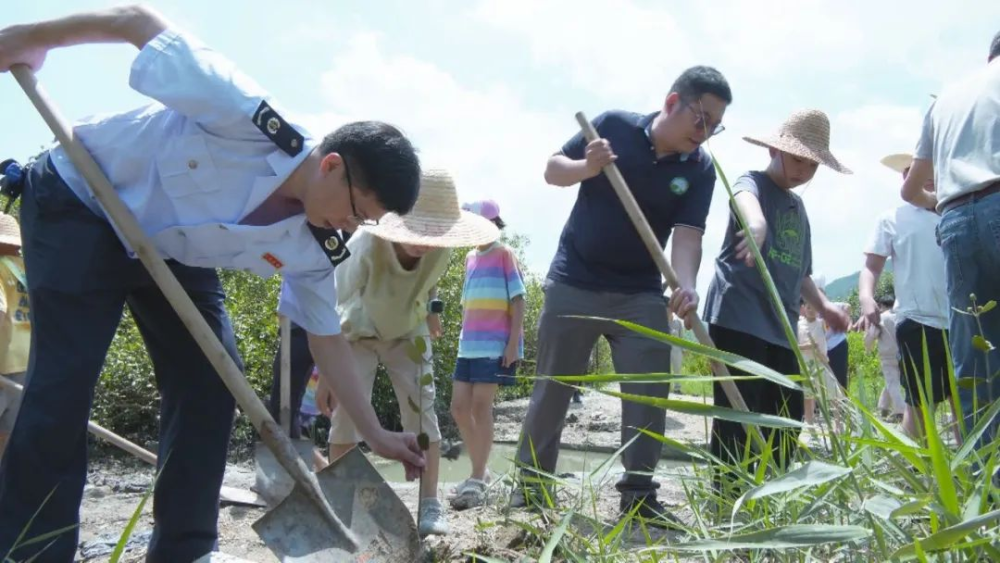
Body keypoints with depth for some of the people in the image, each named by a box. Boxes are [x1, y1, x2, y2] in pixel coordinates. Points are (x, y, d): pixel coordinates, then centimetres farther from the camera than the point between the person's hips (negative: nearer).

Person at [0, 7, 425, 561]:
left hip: (172, 251, 7)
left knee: (212, 381, -3)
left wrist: (376, 435, -6)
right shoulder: (253, 123, -35)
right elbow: (142, 19, -27)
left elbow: (326, 337, -2)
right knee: (65, 379, -17)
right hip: (79, 203, -7)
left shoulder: (313, 247, -14)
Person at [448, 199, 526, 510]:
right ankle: (479, 472, 17)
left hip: (496, 345, -7)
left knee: (480, 406, -10)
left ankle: (477, 480, -7)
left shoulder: (504, 254, -3)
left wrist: (513, 342, -14)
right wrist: (463, 339, 18)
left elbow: (518, 300, -7)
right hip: (469, 345, 7)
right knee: (459, 408, 4)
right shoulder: (470, 258, 17)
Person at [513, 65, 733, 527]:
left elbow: (687, 234, -17)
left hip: (641, 294, 2)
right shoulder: (614, 126, -9)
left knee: (649, 393, -2)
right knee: (552, 387, 4)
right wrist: (587, 167, -24)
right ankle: (531, 482, 14)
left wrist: (686, 284, -37)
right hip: (574, 282, -2)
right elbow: (552, 169, -1)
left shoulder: (700, 170, -6)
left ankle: (638, 493, 6)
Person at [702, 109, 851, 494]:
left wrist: (822, 306, 13)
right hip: (739, 317, -8)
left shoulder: (798, 207, 22)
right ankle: (728, 497, -9)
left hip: (780, 326, 8)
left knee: (786, 419, 8)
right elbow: (745, 199, -29)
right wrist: (755, 222, -52)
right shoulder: (753, 183, -1)